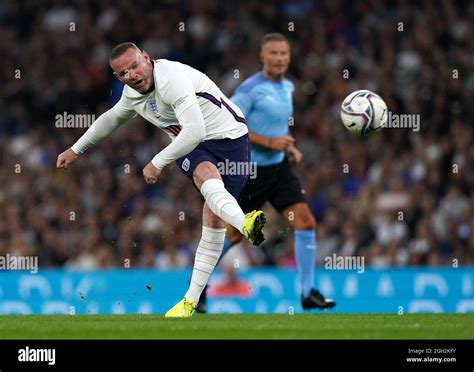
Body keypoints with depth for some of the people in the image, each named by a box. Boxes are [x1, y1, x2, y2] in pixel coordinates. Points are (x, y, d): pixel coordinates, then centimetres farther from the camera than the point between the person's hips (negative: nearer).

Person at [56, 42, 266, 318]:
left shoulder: (172, 78, -25)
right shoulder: (132, 94, 4)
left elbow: (195, 131, -31)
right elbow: (112, 119, 29)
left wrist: (158, 163, -23)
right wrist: (76, 150, 36)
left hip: (229, 138, -5)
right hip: (190, 148, 5)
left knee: (214, 222, -12)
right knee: (206, 174, -32)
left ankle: (191, 299, -7)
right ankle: (245, 223, -60)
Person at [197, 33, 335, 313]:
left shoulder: (288, 87, 9)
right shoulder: (250, 89, -15)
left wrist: (290, 147, 7)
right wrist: (269, 142, -23)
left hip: (279, 167, 6)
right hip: (250, 171, -6)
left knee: (306, 223, -9)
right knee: (235, 234, 5)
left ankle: (309, 293, -5)